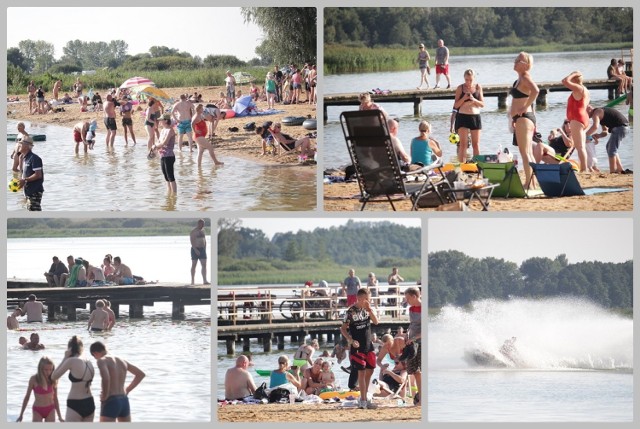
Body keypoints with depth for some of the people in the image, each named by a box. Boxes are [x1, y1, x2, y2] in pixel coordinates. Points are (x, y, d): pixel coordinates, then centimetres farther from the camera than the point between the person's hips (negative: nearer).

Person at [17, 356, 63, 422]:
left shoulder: (52, 380, -3)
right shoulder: (34, 379, -10)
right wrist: (21, 414, 3)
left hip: (50, 410, 2)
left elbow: (55, 398, 6)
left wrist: (59, 416, 8)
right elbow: (27, 397, 0)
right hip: (38, 411, -2)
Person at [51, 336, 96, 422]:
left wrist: (65, 358, 0)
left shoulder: (72, 361, -11)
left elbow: (54, 377, -3)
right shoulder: (89, 362, 8)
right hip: (89, 404, 7)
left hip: (75, 405, -7)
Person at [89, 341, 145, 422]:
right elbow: (141, 374, 23)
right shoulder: (122, 361, 14)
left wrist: (104, 396, -13)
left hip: (110, 403, -7)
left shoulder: (102, 360, -8)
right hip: (124, 401, 7)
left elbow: (106, 378, -27)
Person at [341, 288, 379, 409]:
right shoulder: (351, 311, -12)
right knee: (361, 372, -7)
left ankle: (364, 397, 24)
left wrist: (369, 310, -15)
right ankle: (363, 400, -5)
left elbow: (376, 322, -2)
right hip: (357, 347, -6)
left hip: (368, 345, 6)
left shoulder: (367, 309, 5)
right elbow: (343, 328, -10)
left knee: (370, 371, 11)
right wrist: (351, 340, -22)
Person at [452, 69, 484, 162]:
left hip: (475, 117, 2)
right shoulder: (460, 88, 0)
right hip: (463, 117, -2)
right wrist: (463, 98, -18)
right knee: (463, 144, -7)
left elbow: (482, 104, 2)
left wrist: (474, 100, -16)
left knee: (476, 144, 6)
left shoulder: (478, 87, 3)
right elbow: (456, 105, -1)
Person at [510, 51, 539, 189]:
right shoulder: (520, 79, 14)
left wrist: (525, 107, -26)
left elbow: (535, 90, -34)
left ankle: (528, 184, -16)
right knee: (528, 153, 14)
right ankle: (532, 183, 18)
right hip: (522, 118, 11)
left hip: (523, 117, -11)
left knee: (524, 152, -12)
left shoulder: (525, 77, -14)